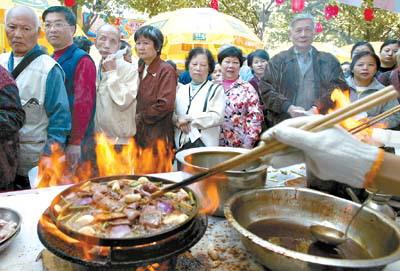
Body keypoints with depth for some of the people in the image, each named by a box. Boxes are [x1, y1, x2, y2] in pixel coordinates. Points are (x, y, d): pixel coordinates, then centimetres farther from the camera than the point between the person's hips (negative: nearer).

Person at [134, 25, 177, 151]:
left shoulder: (166, 70, -9)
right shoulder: (139, 69, 14)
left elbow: (165, 104, -18)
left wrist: (141, 117, -10)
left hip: (157, 136, -7)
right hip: (138, 133, 7)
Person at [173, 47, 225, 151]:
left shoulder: (216, 89, 5)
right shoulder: (181, 89, 18)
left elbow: (217, 117, -10)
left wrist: (188, 118, -11)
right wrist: (178, 120, -12)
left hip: (204, 144, -4)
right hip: (181, 144, 4)